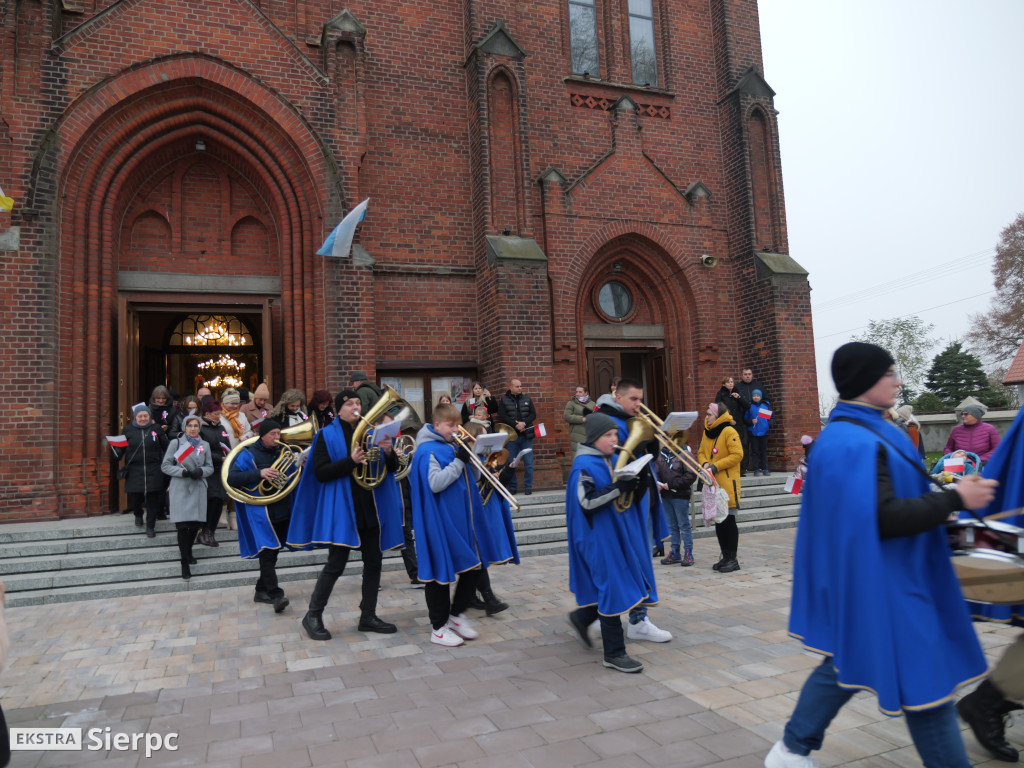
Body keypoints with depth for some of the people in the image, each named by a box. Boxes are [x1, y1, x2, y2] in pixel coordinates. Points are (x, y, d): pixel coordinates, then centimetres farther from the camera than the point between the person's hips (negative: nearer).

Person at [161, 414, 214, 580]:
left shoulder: (205, 445, 9)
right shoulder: (176, 443, 1)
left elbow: (210, 467, 11)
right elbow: (165, 465, 0)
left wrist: (201, 471, -11)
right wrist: (182, 471, -15)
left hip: (198, 489, 3)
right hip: (180, 488, -3)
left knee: (196, 523, 7)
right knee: (183, 525, -8)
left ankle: (187, 550, 35)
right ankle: (185, 562, 0)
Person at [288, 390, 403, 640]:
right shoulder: (327, 435, -1)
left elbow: (392, 468, 11)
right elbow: (320, 473, -12)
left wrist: (388, 453, -11)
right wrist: (351, 461, -24)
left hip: (371, 507, 5)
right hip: (341, 509, -5)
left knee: (374, 562, 8)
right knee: (336, 565, -4)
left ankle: (368, 616, 21)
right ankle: (313, 616, 13)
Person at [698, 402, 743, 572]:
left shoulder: (729, 432, -12)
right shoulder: (706, 432, 11)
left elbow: (737, 455, -18)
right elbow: (701, 452, 18)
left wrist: (716, 466, -20)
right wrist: (705, 464, -4)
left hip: (727, 483, -8)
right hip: (713, 483, 8)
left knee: (729, 521, 0)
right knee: (718, 521, 13)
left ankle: (733, 559, 9)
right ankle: (725, 557, 23)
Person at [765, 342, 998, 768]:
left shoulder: (846, 433, 11)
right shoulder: (858, 442, -23)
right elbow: (882, 518, -28)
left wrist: (936, 503, 14)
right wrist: (953, 500, -21)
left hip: (872, 579, 11)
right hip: (882, 584, -11)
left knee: (848, 662, 19)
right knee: (926, 683, 2)